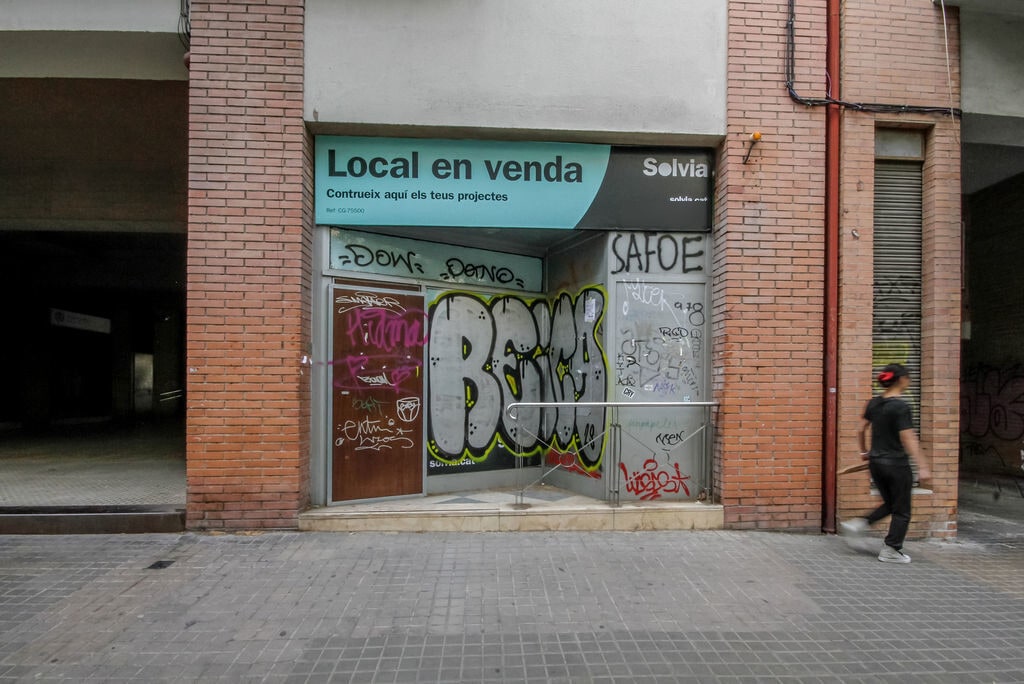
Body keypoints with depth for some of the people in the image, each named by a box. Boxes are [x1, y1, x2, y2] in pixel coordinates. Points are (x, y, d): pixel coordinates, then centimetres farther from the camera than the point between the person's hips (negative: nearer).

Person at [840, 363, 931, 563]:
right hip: (896, 464, -7)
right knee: (901, 510, 10)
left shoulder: (874, 403, 4)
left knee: (889, 504, 23)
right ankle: (891, 550, 15)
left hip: (876, 462, 7)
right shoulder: (901, 407, -17)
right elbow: (908, 439, -20)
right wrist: (921, 466, -17)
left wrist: (864, 451, 25)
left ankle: (859, 524, 8)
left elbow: (862, 429, 11)